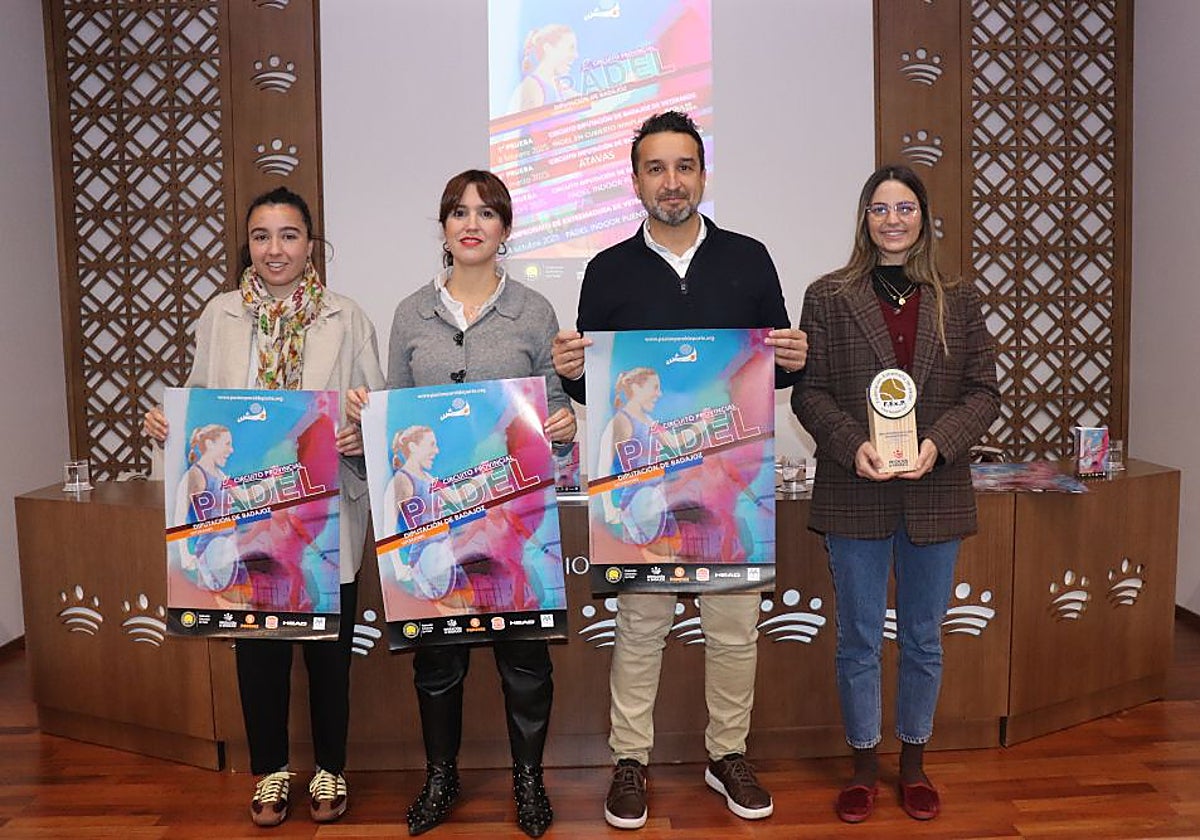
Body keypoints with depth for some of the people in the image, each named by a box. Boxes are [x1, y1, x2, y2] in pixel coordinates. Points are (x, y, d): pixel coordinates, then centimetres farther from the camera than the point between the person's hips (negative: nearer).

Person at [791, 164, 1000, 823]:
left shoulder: (958, 300, 7)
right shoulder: (828, 297, 1)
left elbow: (983, 391, 4)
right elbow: (808, 391, -3)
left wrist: (939, 443, -14)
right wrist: (853, 446, -18)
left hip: (934, 493, 2)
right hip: (855, 495, -2)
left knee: (923, 638, 14)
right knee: (859, 640, 9)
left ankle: (914, 764, 32)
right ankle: (864, 766, 26)